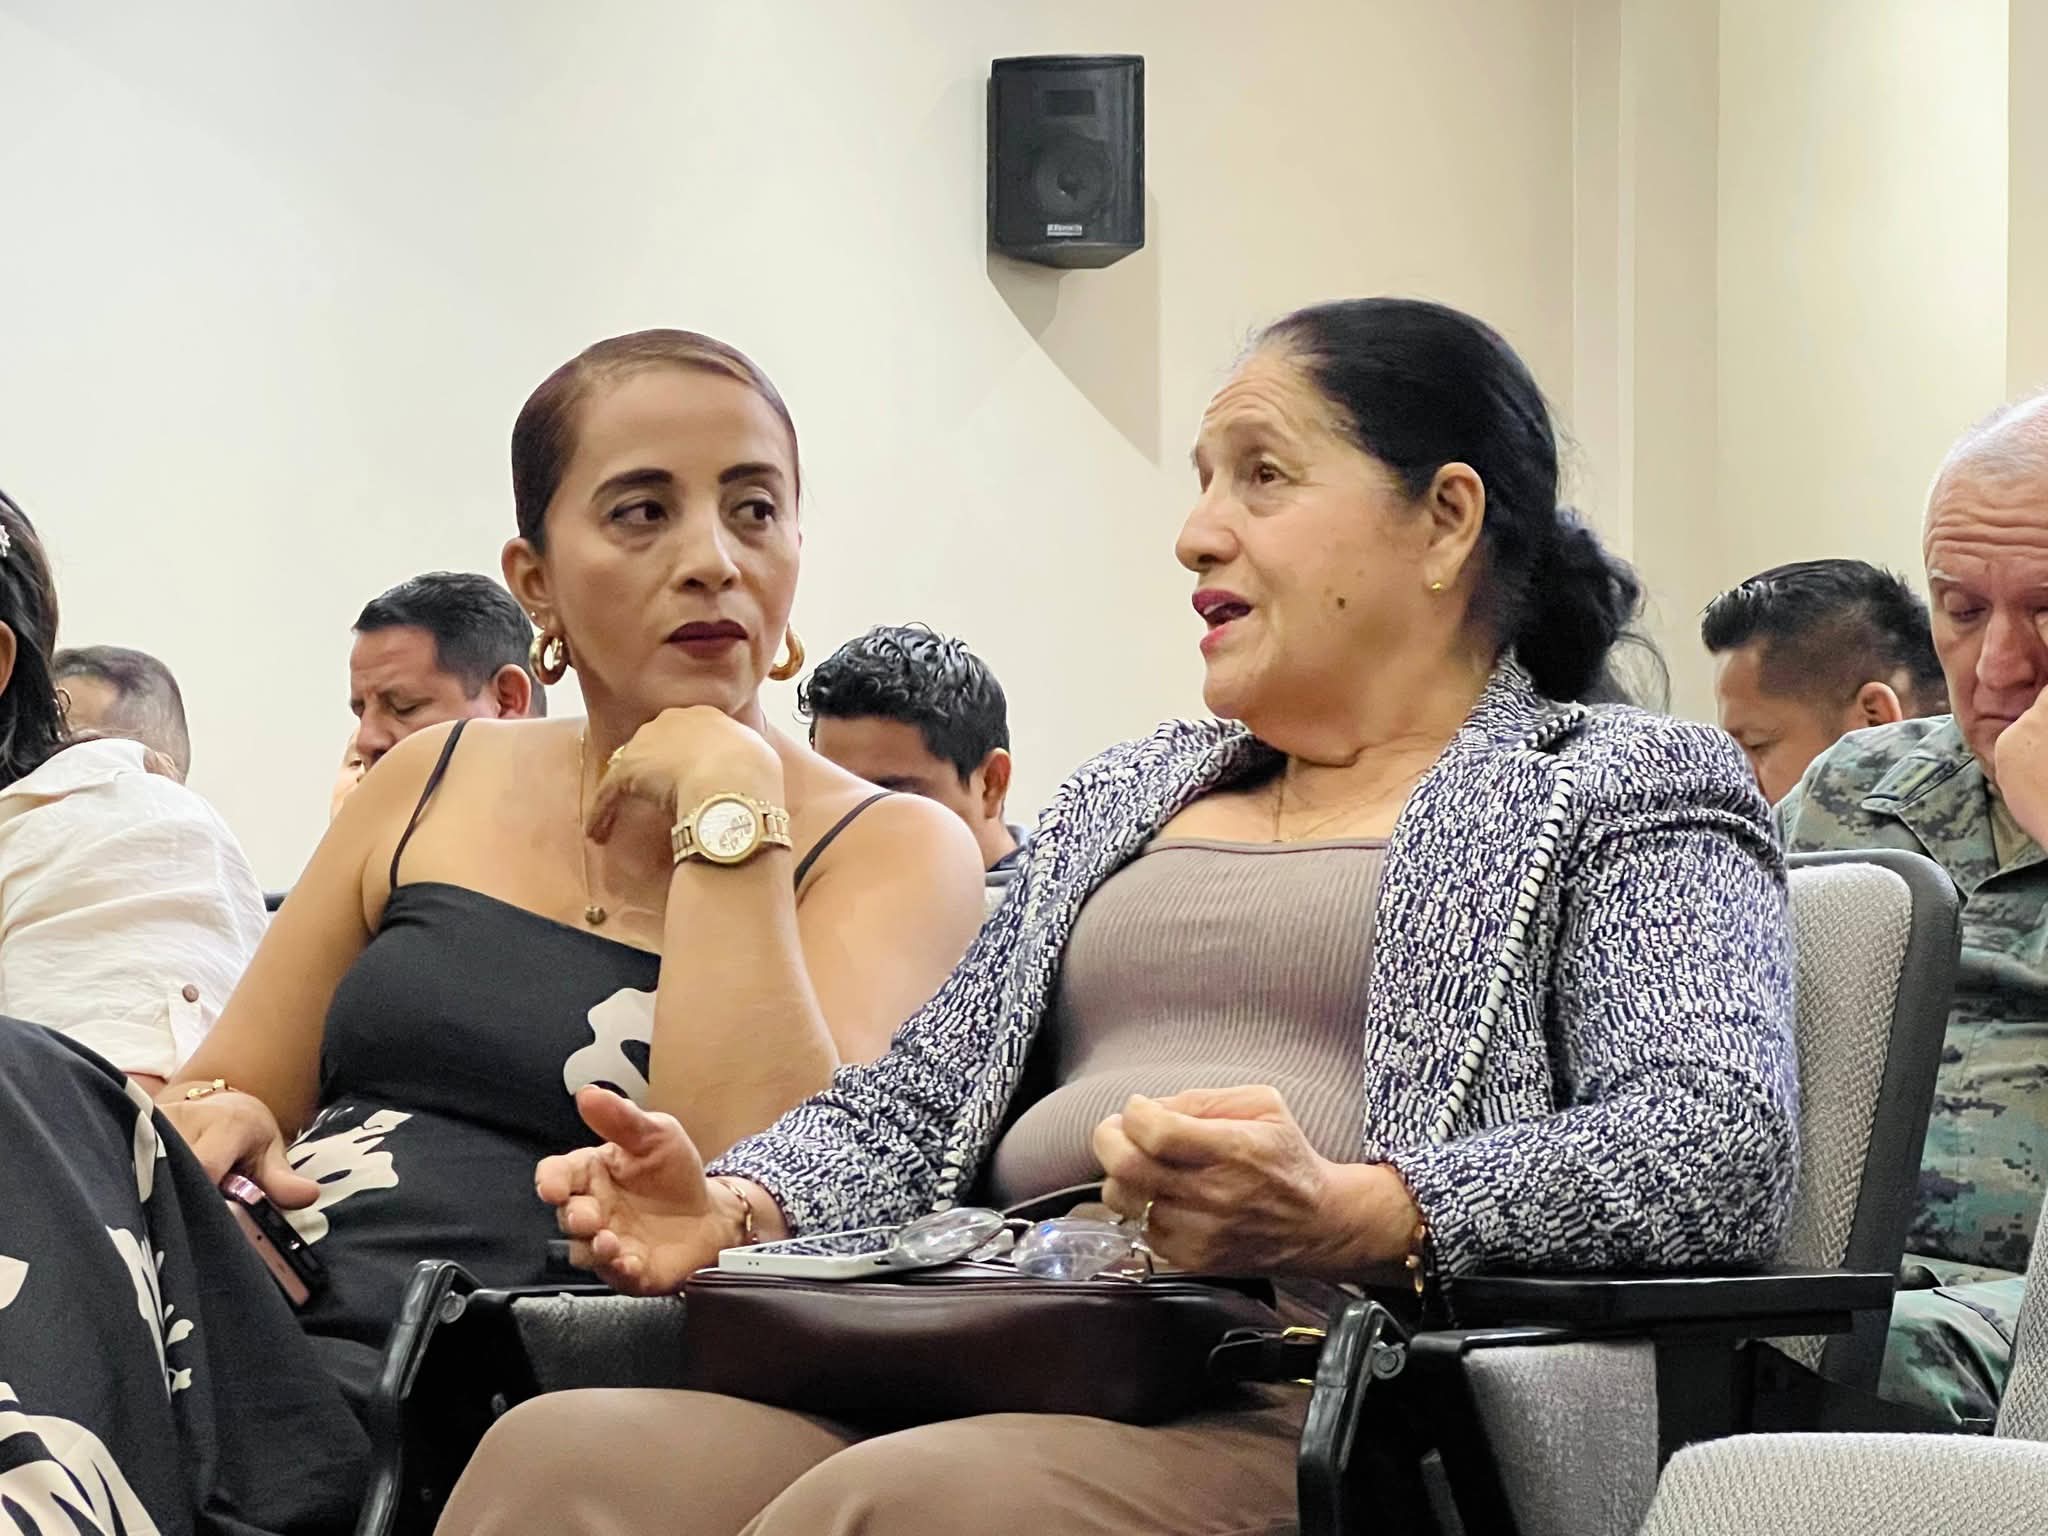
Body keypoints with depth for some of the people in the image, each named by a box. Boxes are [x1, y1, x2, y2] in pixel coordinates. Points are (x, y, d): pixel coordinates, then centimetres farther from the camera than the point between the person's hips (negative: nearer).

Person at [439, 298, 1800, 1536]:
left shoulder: (1627, 793, 10)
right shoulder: (1129, 797, 31)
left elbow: (1720, 1143, -8)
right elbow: (912, 1111, 26)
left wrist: (1345, 1217, -25)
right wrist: (727, 1211, 2)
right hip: (996, 1365, 6)